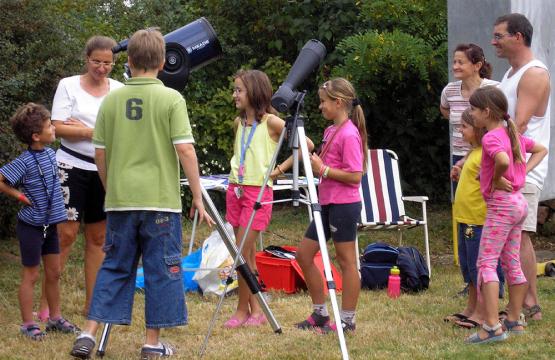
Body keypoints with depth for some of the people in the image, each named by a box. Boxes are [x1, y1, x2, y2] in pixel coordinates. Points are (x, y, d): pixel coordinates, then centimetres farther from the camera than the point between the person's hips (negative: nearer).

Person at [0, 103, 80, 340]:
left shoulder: (50, 154, 3)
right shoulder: (25, 162, -20)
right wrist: (19, 196, -14)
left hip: (50, 224, 7)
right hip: (31, 225, -7)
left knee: (53, 273, 15)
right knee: (31, 276, 2)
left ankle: (55, 318, 28)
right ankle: (28, 324, 12)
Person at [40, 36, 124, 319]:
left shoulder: (119, 90, 8)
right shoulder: (68, 85, 0)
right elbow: (59, 128, -8)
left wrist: (81, 128, -11)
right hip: (73, 167, -4)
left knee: (98, 237, 8)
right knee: (66, 233, -8)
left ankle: (92, 303, 15)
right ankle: (46, 304, -3)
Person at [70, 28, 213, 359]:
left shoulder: (112, 99, 5)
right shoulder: (171, 99, -6)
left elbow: (100, 153, 8)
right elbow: (185, 149, -11)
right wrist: (197, 196, -5)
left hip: (120, 200, 4)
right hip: (161, 200, -4)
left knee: (115, 267, 13)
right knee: (162, 269, 6)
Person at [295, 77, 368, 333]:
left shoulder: (349, 134, -15)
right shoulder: (330, 131, 13)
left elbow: (355, 176, -20)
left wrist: (324, 169, -18)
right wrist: (315, 163, 6)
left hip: (344, 204, -10)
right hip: (327, 204, 10)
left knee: (346, 260, -2)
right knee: (304, 253, 11)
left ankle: (347, 320, 5)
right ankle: (320, 313, 20)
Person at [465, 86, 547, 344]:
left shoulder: (491, 137, -16)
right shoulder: (513, 134, 12)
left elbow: (503, 160, -36)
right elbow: (541, 150, 25)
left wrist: (497, 179, -17)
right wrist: (523, 171, 13)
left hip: (500, 205, -9)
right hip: (518, 202, 9)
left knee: (486, 263, -9)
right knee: (512, 263, 15)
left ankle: (492, 326, -16)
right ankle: (514, 320, 20)